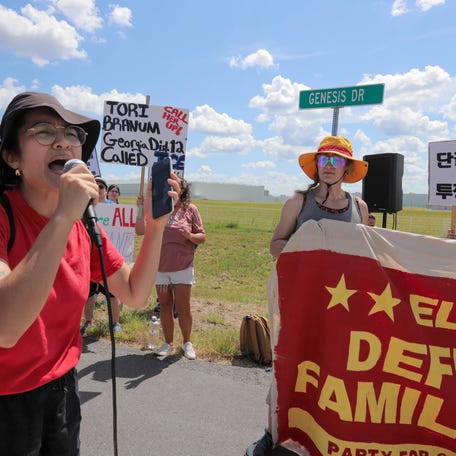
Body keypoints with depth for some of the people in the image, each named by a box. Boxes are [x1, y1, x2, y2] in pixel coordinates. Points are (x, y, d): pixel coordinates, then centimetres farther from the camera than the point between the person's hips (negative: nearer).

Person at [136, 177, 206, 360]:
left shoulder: (190, 209, -1)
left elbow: (202, 237, -1)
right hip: (159, 267, 3)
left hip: (182, 267, -3)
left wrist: (190, 236, -21)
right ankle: (169, 343, 25)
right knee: (165, 305, 11)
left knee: (182, 308, 0)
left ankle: (187, 342, 22)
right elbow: (140, 230, 1)